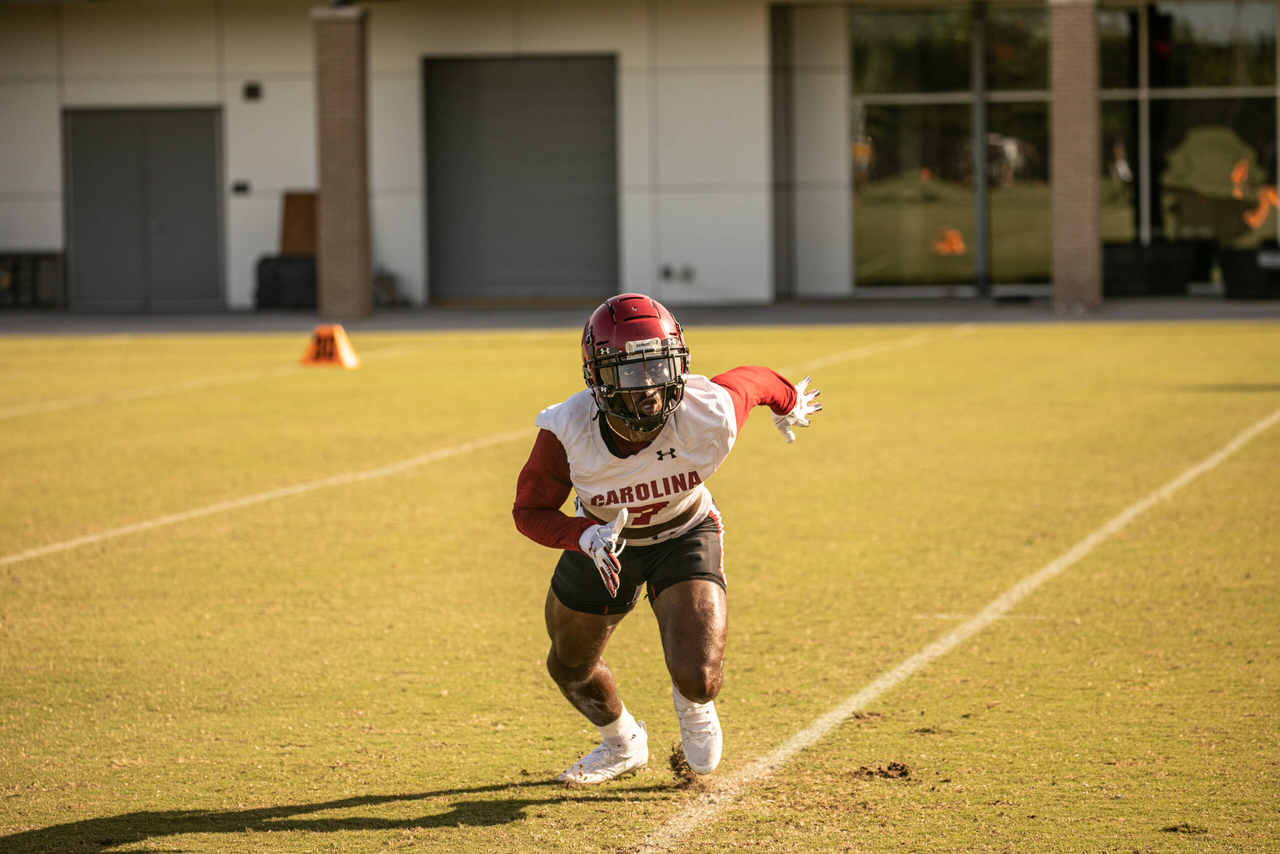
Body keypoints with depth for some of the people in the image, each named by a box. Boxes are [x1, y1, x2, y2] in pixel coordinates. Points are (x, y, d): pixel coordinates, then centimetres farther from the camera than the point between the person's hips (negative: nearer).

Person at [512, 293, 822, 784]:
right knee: (571, 670, 21)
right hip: (604, 542, 2)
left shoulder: (708, 417, -36)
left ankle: (692, 705, 23)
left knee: (698, 681, -19)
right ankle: (622, 744, 57)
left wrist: (789, 404, 13)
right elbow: (531, 511, -19)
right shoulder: (568, 431, -35)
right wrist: (586, 537, -39)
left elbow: (752, 382, -11)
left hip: (684, 536, -2)